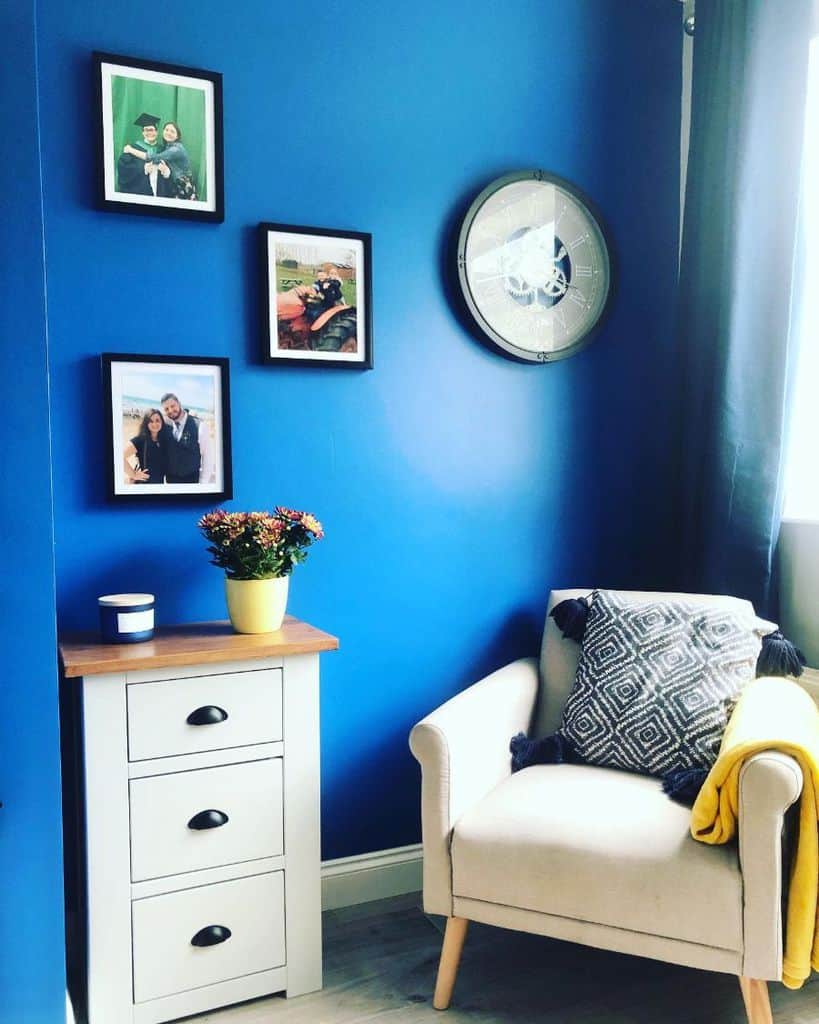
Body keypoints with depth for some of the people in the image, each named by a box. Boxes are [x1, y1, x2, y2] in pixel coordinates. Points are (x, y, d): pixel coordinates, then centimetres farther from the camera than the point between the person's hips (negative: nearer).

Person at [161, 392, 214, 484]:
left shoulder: (199, 426, -12)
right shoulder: (166, 427, 0)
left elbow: (207, 458, -9)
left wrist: (203, 484, -10)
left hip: (192, 480, -3)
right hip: (171, 480, 3)